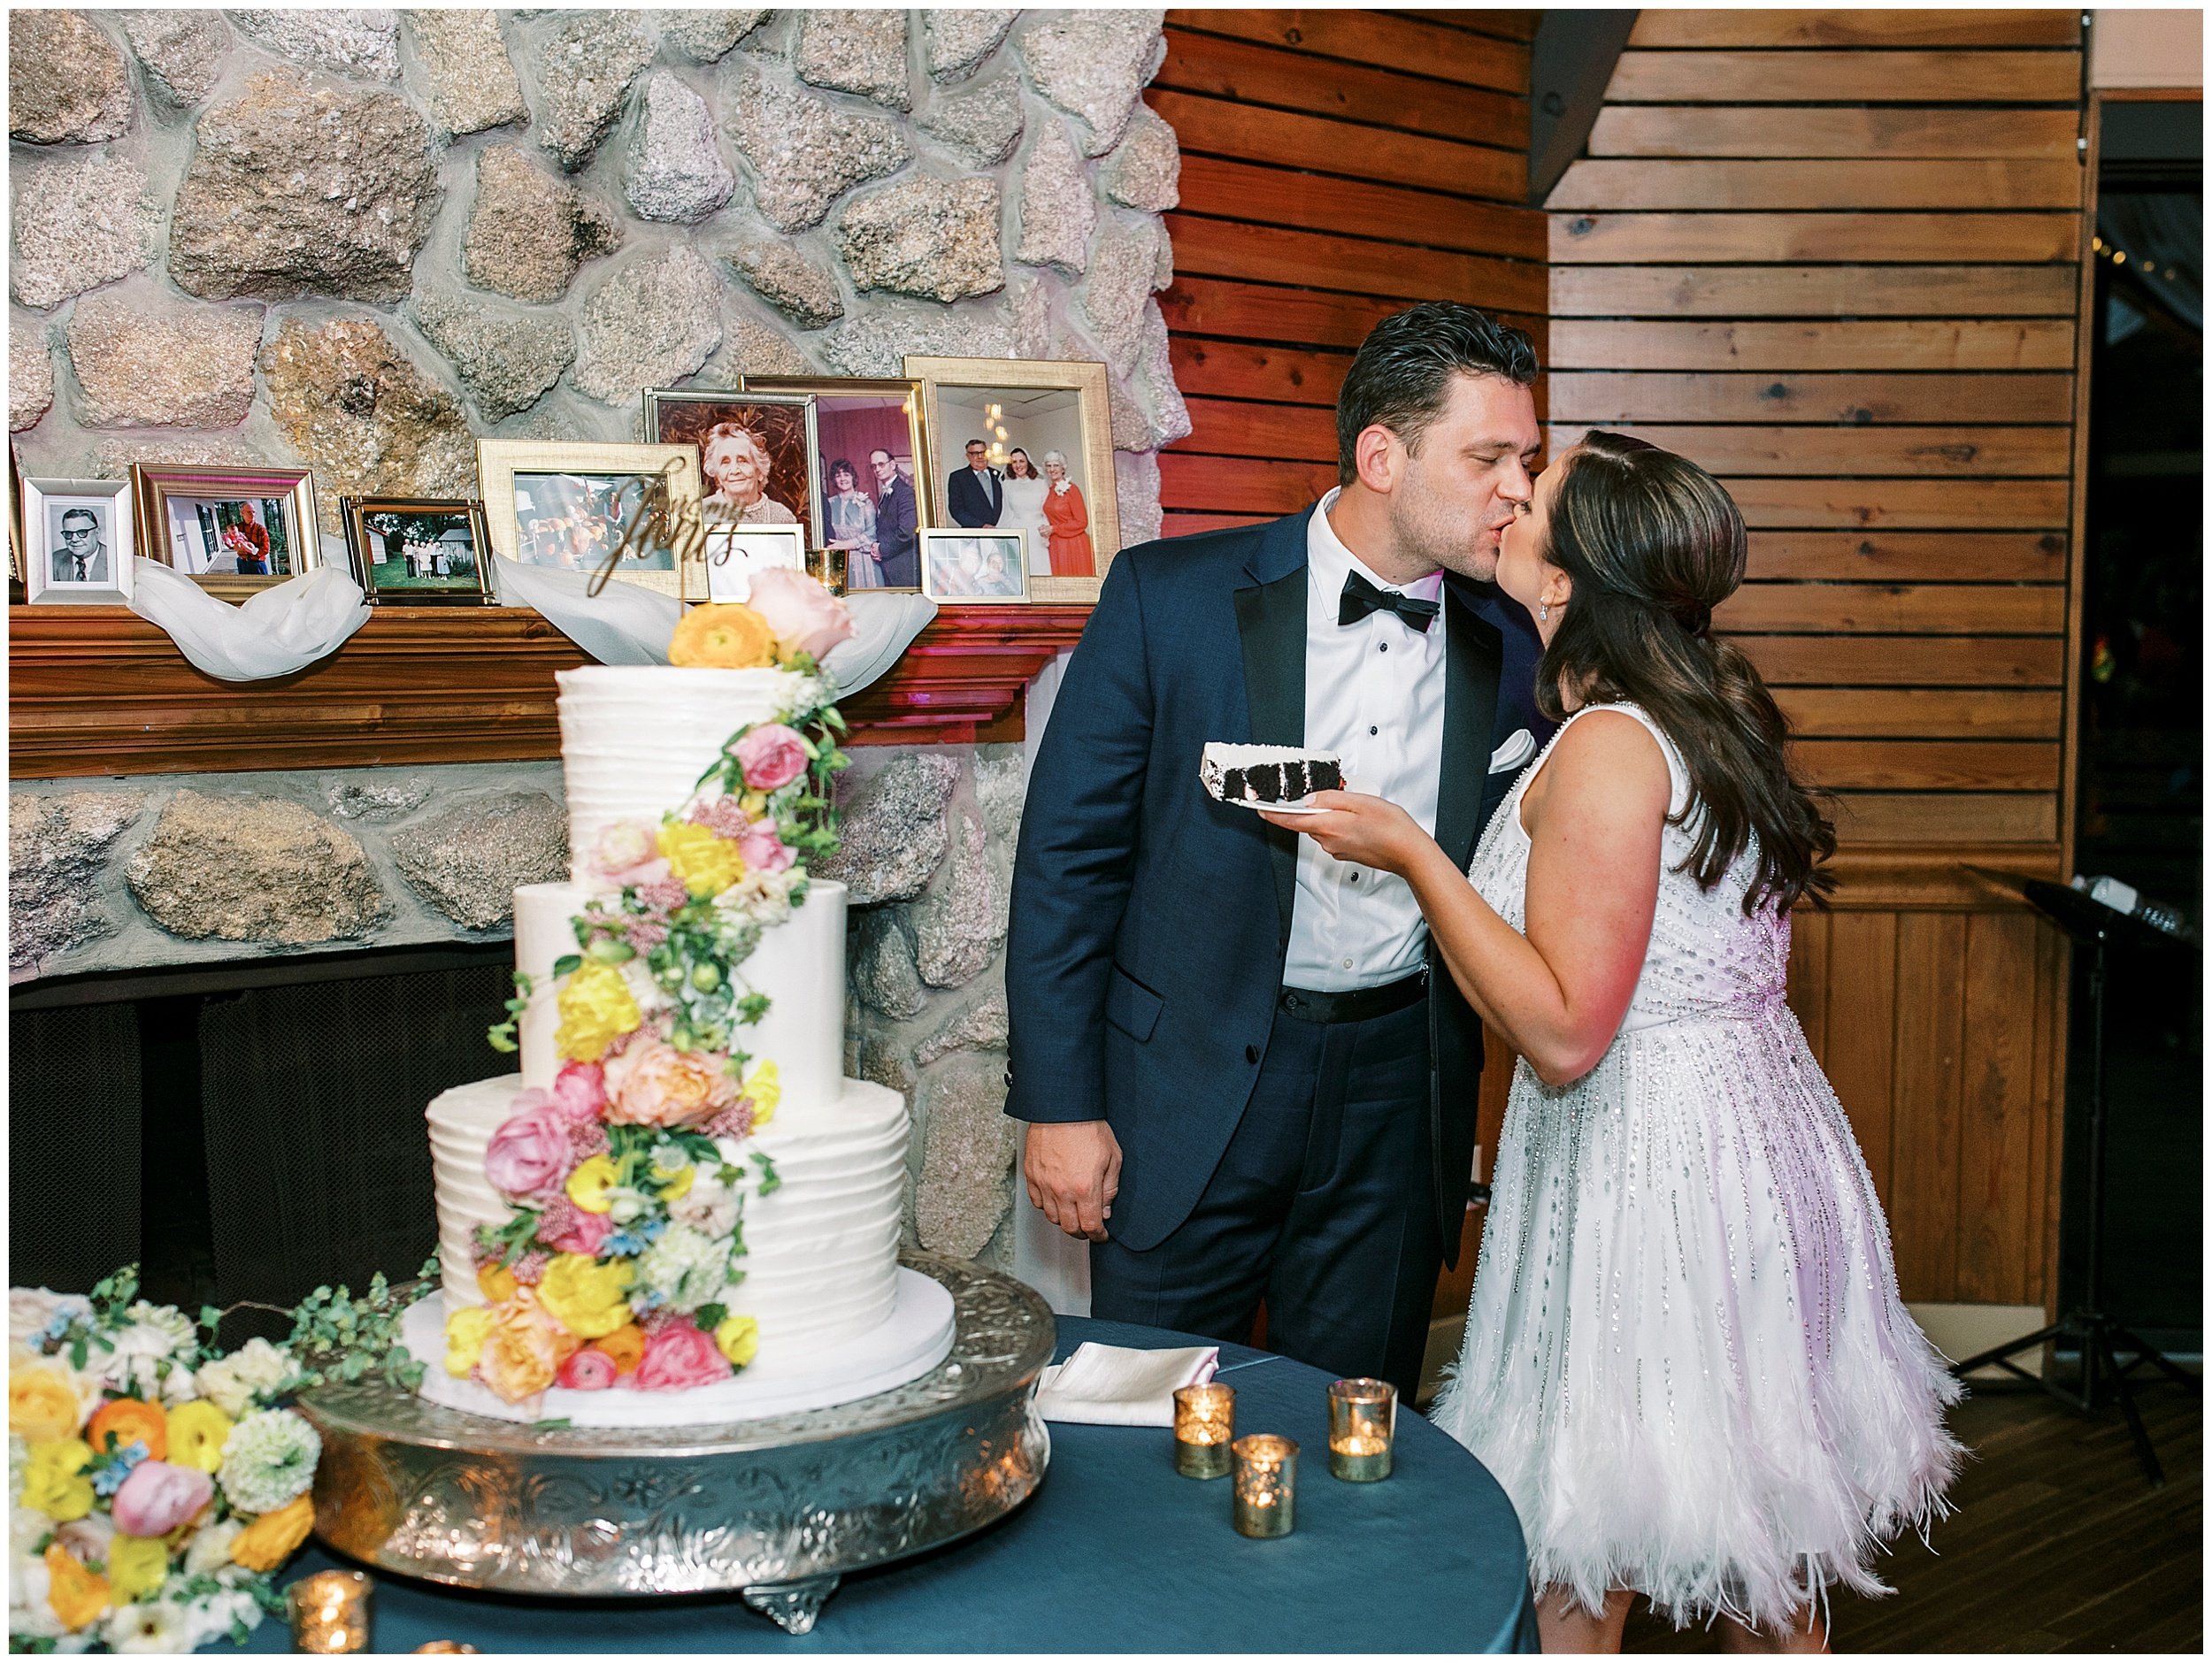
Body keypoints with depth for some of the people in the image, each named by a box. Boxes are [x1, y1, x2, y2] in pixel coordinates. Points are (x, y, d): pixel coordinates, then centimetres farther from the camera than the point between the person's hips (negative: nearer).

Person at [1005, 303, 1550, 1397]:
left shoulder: (1510, 645, 0)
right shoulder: (1169, 596, -8)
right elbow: (1068, 854, -6)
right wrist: (1057, 1103, -8)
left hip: (1401, 1099, 3)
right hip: (1192, 1090, -2)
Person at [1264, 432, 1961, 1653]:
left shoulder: (1608, 745, -19)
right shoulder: (1710, 713, 9)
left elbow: (1563, 1034, -22)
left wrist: (1409, 854, -19)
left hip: (1645, 1172, -10)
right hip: (1748, 1136, 10)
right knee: (1762, 1565, 21)